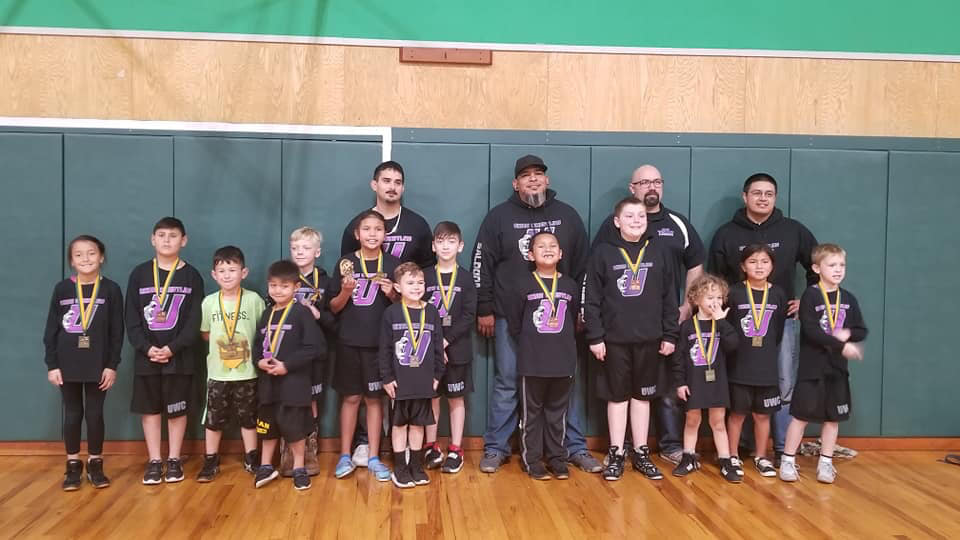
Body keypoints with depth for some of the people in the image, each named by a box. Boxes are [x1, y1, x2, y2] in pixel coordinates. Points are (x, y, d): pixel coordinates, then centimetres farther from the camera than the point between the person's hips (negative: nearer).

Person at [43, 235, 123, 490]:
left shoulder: (111, 290, -3)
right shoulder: (62, 289, 1)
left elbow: (117, 332, -3)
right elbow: (51, 329, 3)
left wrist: (112, 365, -6)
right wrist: (51, 364, -2)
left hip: (98, 365, -1)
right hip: (68, 365, 1)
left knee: (95, 414, 7)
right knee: (72, 415, 9)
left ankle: (95, 465, 19)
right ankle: (73, 466, 20)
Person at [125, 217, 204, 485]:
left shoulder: (191, 276, -1)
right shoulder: (139, 274, 3)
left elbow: (195, 321, -6)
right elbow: (131, 318, 0)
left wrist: (172, 348, -16)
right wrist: (147, 348, -13)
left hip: (179, 356, -1)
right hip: (146, 356, 1)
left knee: (177, 409, 6)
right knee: (150, 408, 8)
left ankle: (174, 460, 18)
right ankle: (154, 461, 18)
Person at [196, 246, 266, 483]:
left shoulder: (254, 299, -7)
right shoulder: (209, 302, -2)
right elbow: (205, 333, 8)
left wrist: (249, 343, -9)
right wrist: (221, 342, -2)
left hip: (247, 371, -1)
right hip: (217, 372, 1)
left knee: (248, 417, 11)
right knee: (213, 418, 9)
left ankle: (251, 459, 25)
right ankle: (211, 462, 22)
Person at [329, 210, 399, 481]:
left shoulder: (393, 264, 1)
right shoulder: (345, 264, 0)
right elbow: (334, 308, 4)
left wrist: (392, 294, -14)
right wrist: (346, 291, -15)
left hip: (381, 342, 0)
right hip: (349, 342, 0)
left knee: (374, 398, 7)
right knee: (351, 397, 7)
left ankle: (374, 457, 17)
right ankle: (345, 456, 19)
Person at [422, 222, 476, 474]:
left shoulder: (465, 278, -1)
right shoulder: (425, 276, 2)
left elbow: (469, 316, -8)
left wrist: (446, 341, -15)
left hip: (457, 349, -1)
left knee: (456, 398, 6)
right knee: (431, 397, 7)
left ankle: (455, 451, 14)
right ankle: (432, 448, 19)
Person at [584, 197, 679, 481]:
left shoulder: (659, 253, 3)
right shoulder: (603, 253, -4)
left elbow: (669, 298, 5)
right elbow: (591, 299, -4)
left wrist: (669, 335, 3)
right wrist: (595, 337, -8)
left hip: (649, 339, 2)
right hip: (614, 339, -2)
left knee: (642, 396, 12)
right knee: (617, 396, 8)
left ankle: (641, 453, 22)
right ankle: (616, 454, 18)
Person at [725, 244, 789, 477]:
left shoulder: (778, 294, 1)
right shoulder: (734, 293, -7)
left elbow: (781, 329, 7)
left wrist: (769, 352, 4)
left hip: (766, 367, 2)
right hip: (739, 366, -2)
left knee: (763, 414, 12)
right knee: (737, 413, 8)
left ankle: (761, 457, 27)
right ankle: (733, 456, 22)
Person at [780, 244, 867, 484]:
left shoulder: (849, 299, 7)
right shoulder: (810, 295, -8)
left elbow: (862, 331, 9)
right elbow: (810, 331, -17)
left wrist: (848, 334, -12)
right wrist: (841, 346, -21)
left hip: (837, 367, 5)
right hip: (812, 366, -5)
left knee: (833, 417, 10)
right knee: (801, 415, 0)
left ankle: (825, 462, 23)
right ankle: (788, 461, 12)